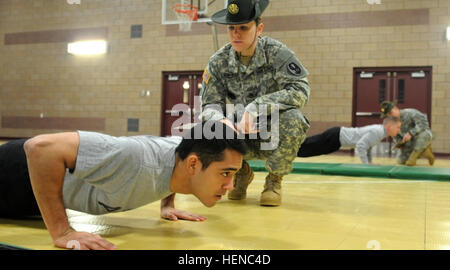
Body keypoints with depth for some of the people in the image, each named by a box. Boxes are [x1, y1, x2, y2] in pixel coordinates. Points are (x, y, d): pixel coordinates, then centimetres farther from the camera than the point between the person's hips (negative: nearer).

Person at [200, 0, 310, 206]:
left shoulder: (276, 53, -14)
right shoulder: (218, 62, -5)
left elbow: (300, 90, -26)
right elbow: (210, 105, -6)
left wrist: (255, 108, -36)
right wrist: (220, 120, -32)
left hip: (274, 137, -3)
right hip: (241, 136, 3)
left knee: (292, 118, -35)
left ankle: (274, 180, -5)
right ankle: (241, 172, 10)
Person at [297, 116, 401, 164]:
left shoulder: (380, 130, 8)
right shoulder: (377, 132, -22)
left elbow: (368, 146, 23)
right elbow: (360, 146, -30)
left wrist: (370, 162, 20)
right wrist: (366, 164, -23)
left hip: (338, 137, 8)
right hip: (335, 136, -8)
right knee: (306, 147, -2)